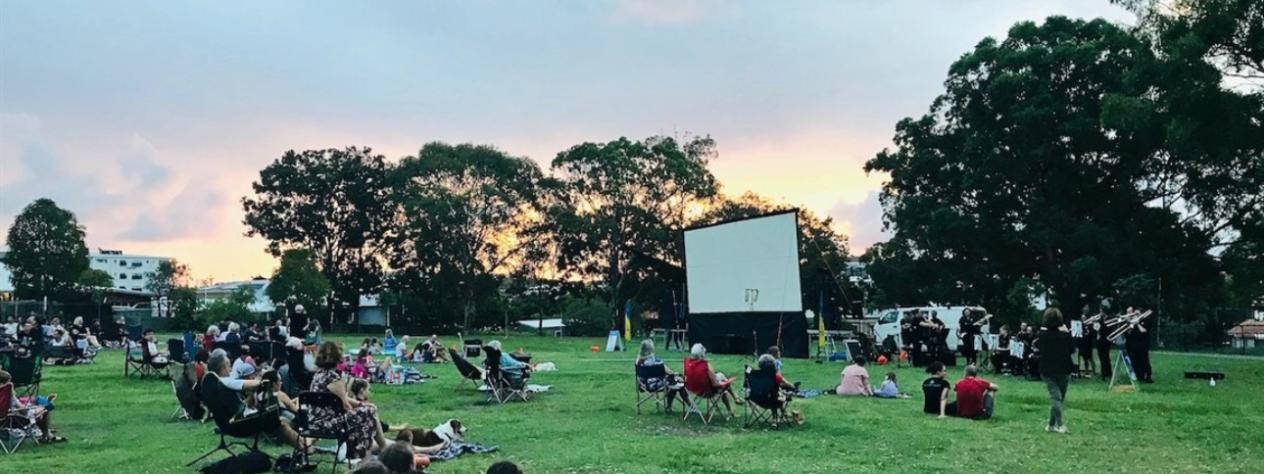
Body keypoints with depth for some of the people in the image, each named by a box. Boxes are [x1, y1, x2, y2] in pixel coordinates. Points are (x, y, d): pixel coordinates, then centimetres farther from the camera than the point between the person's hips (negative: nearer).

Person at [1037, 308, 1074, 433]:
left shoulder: (1042, 335, -6)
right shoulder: (1065, 335, -10)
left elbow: (1037, 346, 11)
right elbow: (1071, 350, 4)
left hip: (1047, 371, 0)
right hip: (1063, 370, 0)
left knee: (1054, 397, -2)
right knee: (1060, 397, 11)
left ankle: (1060, 424, -16)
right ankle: (1052, 423, 12)